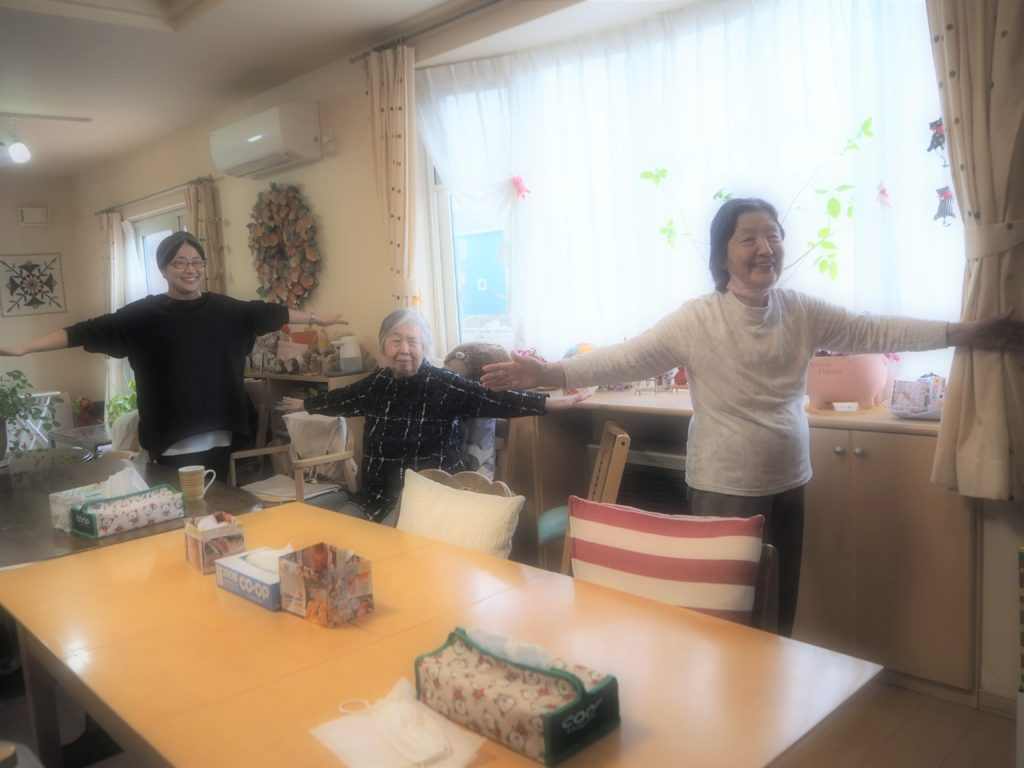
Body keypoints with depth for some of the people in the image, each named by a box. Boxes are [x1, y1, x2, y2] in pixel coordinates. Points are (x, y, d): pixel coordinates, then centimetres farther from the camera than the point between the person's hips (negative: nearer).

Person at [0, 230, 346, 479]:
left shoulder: (224, 309, 4)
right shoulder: (144, 314, -5)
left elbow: (269, 313, 16)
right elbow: (88, 331, -9)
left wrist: (316, 318, 25)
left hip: (218, 438, 3)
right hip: (172, 444, -3)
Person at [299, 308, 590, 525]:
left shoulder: (443, 384, -13)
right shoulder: (378, 382, 4)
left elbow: (494, 399, -23)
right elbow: (337, 399, 23)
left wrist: (550, 402, -34)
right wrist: (303, 404, 39)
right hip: (378, 492, 6)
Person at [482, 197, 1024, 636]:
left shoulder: (803, 313, -2)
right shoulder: (697, 320, -15)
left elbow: (876, 332, 2)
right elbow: (626, 359, -19)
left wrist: (966, 333, -2)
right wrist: (549, 374, -30)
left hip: (788, 485, 5)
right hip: (722, 491, -4)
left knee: (781, 613, 19)